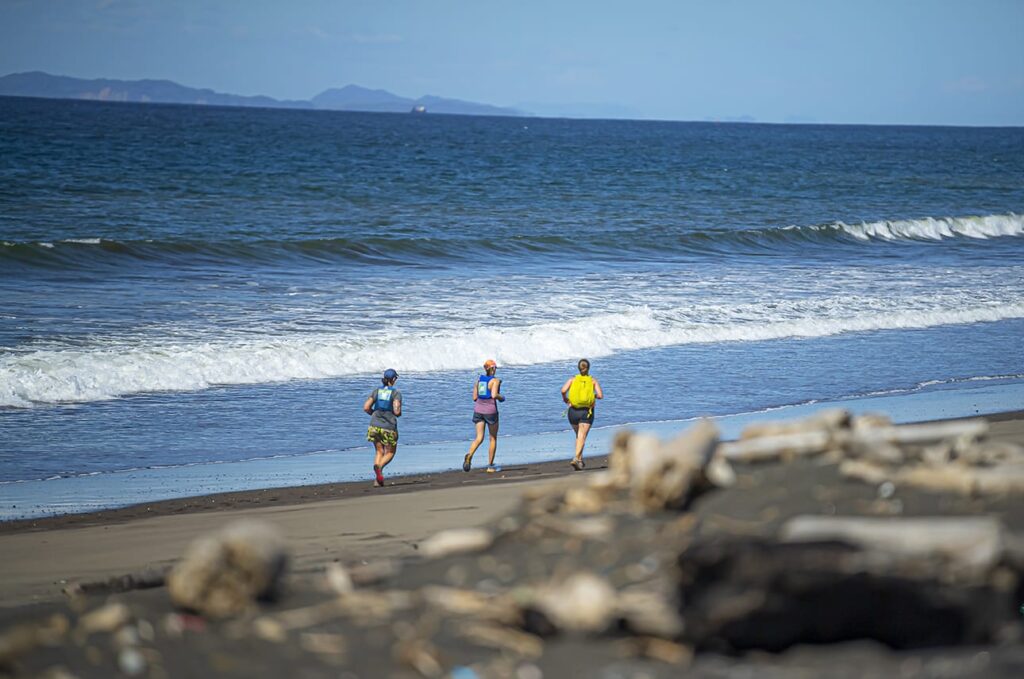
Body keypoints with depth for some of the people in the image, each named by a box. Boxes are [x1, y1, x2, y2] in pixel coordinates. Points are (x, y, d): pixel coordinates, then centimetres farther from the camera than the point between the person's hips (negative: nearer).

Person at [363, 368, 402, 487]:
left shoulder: (376, 391, 4)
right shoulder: (396, 393, -8)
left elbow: (366, 408, 0)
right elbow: (397, 411, -17)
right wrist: (399, 414, 7)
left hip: (374, 426, 4)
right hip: (389, 428, -4)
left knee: (379, 452, 17)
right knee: (390, 453, 14)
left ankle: (377, 480, -4)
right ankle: (379, 466, -21)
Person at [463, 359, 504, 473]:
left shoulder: (478, 380, 7)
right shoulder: (495, 381, -9)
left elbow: (474, 398, 6)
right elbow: (494, 395, -23)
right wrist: (501, 397, -3)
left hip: (478, 410, 4)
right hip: (490, 411, -4)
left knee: (479, 438, 0)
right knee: (493, 438, 13)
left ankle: (469, 455, -31)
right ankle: (490, 466, 15)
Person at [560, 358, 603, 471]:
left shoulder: (573, 380, 3)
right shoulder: (593, 381, 2)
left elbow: (563, 390, -14)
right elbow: (600, 395, -8)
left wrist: (565, 398, 6)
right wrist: (594, 395, 13)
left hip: (573, 411, 2)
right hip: (587, 412, -2)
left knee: (579, 436, 23)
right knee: (582, 438, -9)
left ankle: (580, 459, 28)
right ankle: (576, 458, -29)